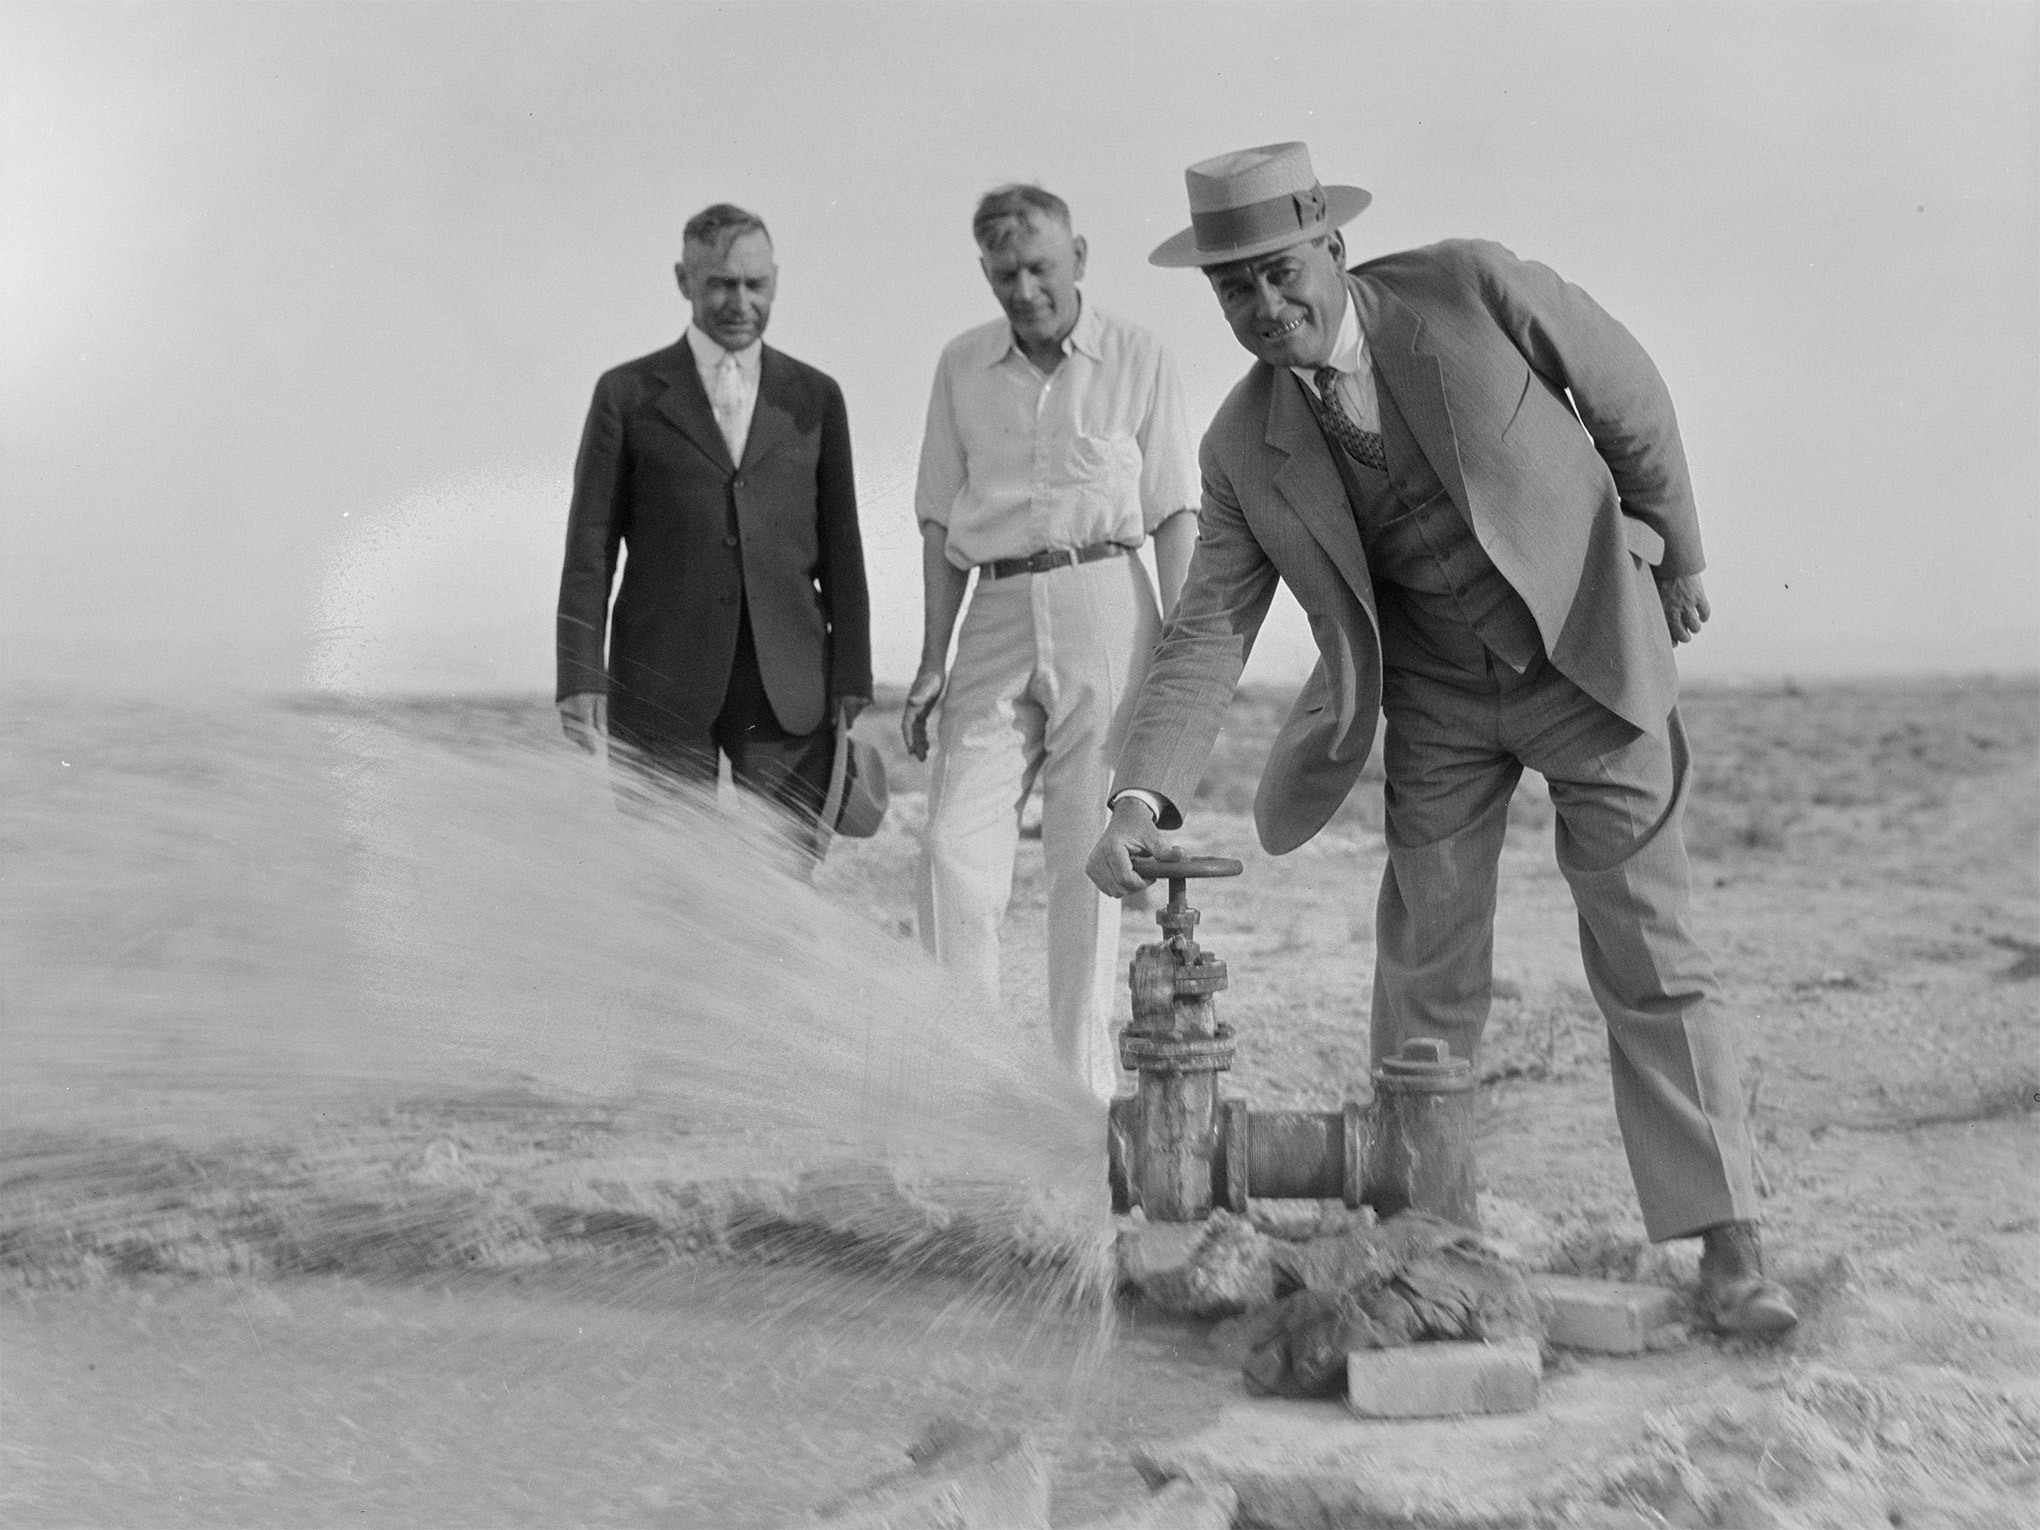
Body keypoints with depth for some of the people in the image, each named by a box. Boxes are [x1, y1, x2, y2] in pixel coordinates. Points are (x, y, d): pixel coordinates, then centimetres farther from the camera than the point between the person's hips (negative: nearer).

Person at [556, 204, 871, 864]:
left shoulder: (815, 398, 11)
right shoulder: (628, 394, 6)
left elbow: (841, 550, 10)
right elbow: (590, 549, 3)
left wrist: (853, 683, 3)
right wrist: (580, 678, -6)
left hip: (787, 690, 2)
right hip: (664, 686, -1)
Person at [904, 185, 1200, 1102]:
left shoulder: (1136, 358, 4)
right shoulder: (962, 366, 11)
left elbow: (1174, 515, 3)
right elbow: (943, 523, 13)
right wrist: (933, 660, 7)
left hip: (1105, 603, -2)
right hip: (999, 615, 2)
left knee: (1087, 854, -1)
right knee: (954, 847, -9)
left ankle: (1084, 1085, 4)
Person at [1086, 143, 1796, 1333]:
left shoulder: (1470, 289, -17)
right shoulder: (1245, 447, -7)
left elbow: (1631, 397, -4)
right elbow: (1211, 631, -9)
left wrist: (1676, 559, 6)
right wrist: (1144, 799, -23)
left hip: (1591, 649, -3)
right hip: (1438, 702, 3)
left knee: (1650, 957, -2)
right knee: (1430, 975, 3)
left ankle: (1727, 1242, 3)